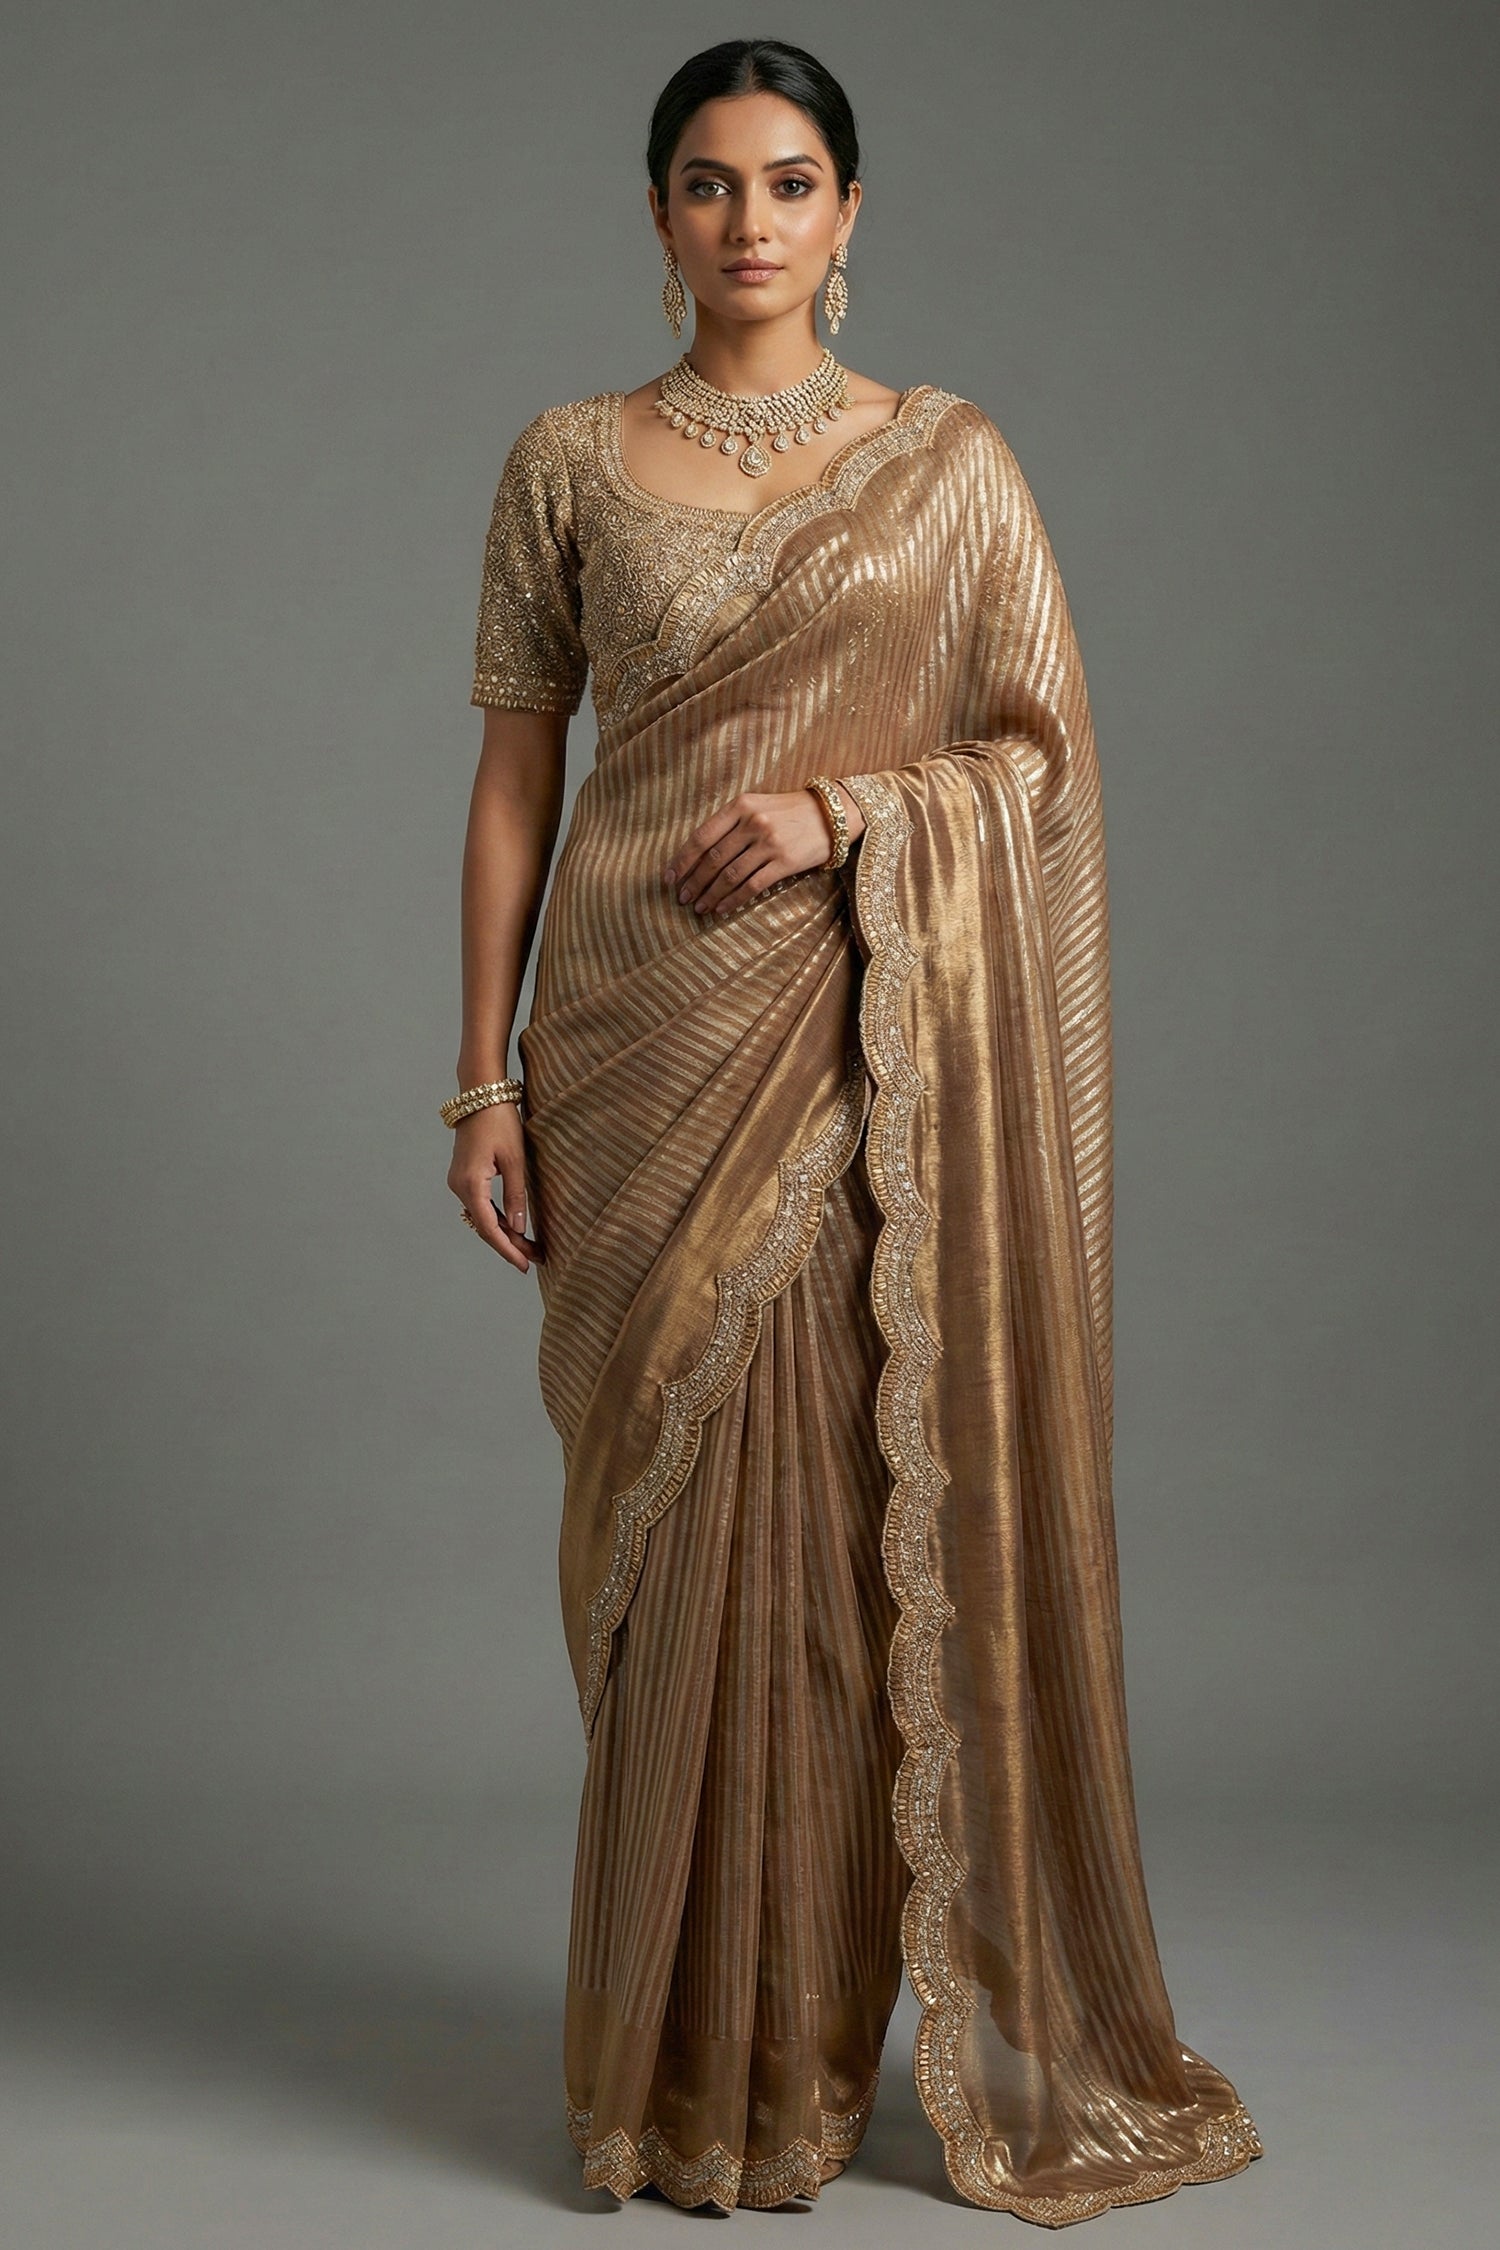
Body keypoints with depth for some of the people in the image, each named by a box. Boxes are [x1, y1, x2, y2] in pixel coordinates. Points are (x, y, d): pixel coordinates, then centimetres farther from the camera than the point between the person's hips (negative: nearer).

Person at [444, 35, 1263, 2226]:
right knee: (684, 1522, 2)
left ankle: (989, 2025, 19)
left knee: (886, 1509, 1)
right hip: (647, 1047, 0)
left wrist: (842, 816, -14)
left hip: (876, 1042, 0)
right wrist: (485, 1075, 0)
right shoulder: (570, 463, 6)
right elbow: (516, 771, 6)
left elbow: (1047, 750, 4)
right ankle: (708, 2060, 17)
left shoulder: (951, 459, 5)